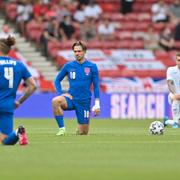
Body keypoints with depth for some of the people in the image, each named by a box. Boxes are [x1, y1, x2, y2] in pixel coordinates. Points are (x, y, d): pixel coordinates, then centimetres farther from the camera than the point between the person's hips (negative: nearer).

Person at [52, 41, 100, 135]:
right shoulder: (68, 66, 2)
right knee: (55, 101, -34)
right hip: (71, 98, 0)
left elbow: (96, 86, 2)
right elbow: (57, 80, 11)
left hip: (84, 102, 0)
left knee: (83, 133, 3)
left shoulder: (92, 67, -2)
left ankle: (80, 127, 41)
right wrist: (61, 93, -6)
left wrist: (97, 104, -3)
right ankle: (62, 128, -23)